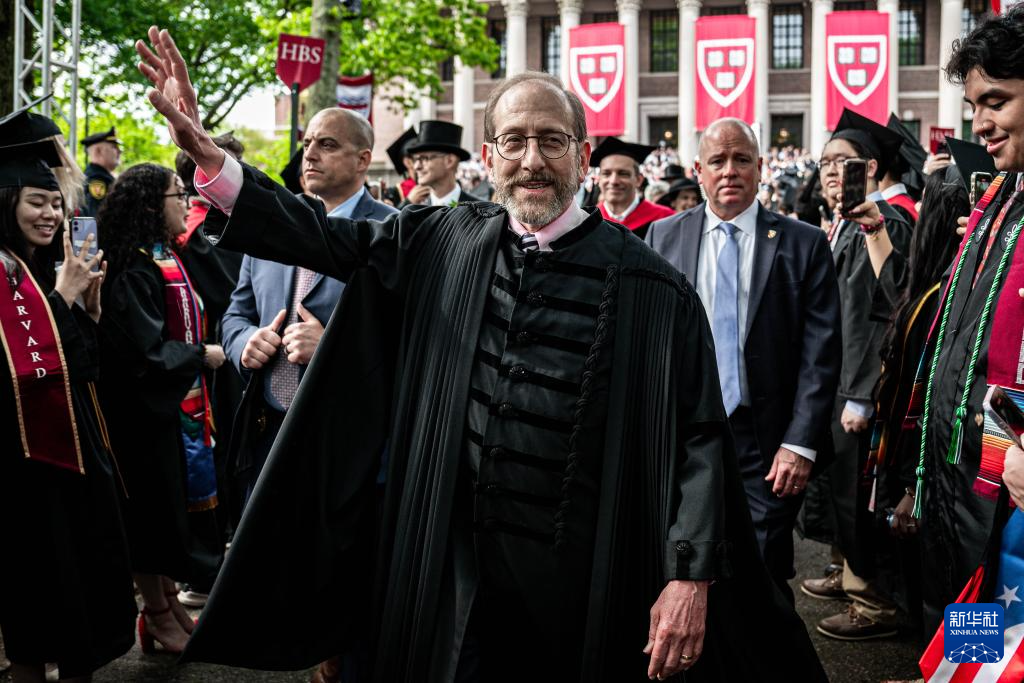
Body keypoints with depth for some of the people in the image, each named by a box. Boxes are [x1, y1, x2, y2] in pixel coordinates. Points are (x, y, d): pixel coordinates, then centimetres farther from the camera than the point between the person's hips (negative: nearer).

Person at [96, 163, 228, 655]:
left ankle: (168, 604, 28)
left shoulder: (168, 258, 9)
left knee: (172, 507, 15)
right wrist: (201, 355, -13)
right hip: (147, 410, -9)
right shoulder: (133, 270, -19)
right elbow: (146, 350, -23)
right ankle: (158, 616, 17)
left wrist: (203, 351, 4)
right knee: (154, 509, 3)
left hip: (178, 403, 9)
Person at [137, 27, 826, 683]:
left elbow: (698, 437, -8)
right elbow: (320, 235, 4)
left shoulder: (649, 284, -7)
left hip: (584, 582, -2)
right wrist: (207, 154, -7)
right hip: (456, 565, 3)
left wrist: (690, 576, -14)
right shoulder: (443, 243, 4)